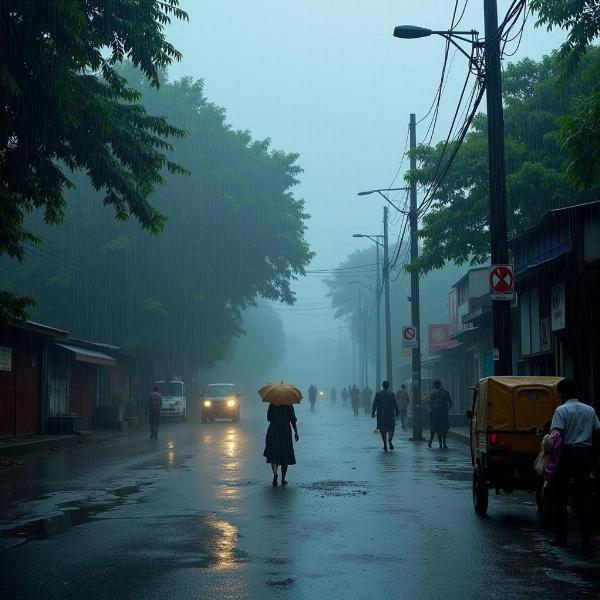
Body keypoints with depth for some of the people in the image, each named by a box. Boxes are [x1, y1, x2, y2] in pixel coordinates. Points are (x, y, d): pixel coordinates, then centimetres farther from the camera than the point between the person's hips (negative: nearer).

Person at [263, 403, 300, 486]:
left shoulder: (272, 405, -3)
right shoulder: (289, 406, -2)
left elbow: (269, 418, 0)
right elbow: (293, 420, -2)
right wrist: (296, 433, 4)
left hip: (274, 432, 0)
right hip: (286, 432, 1)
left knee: (273, 455, 5)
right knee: (285, 456, 10)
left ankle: (275, 474, -18)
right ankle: (283, 479, 12)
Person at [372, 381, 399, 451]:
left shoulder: (378, 393, 2)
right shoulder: (391, 393, -1)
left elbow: (374, 404, 0)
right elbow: (395, 404, -1)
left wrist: (373, 413, 1)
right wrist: (397, 412, 8)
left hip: (381, 414, 1)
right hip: (390, 414, -1)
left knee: (383, 430, 9)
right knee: (391, 428, 8)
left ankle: (385, 445, 6)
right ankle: (389, 440, -18)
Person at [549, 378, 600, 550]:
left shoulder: (562, 410, -7)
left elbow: (558, 435, -17)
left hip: (567, 452, -4)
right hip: (585, 454, 4)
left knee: (561, 497, 6)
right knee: (584, 497, 7)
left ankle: (561, 537, 8)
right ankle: (586, 539, 5)